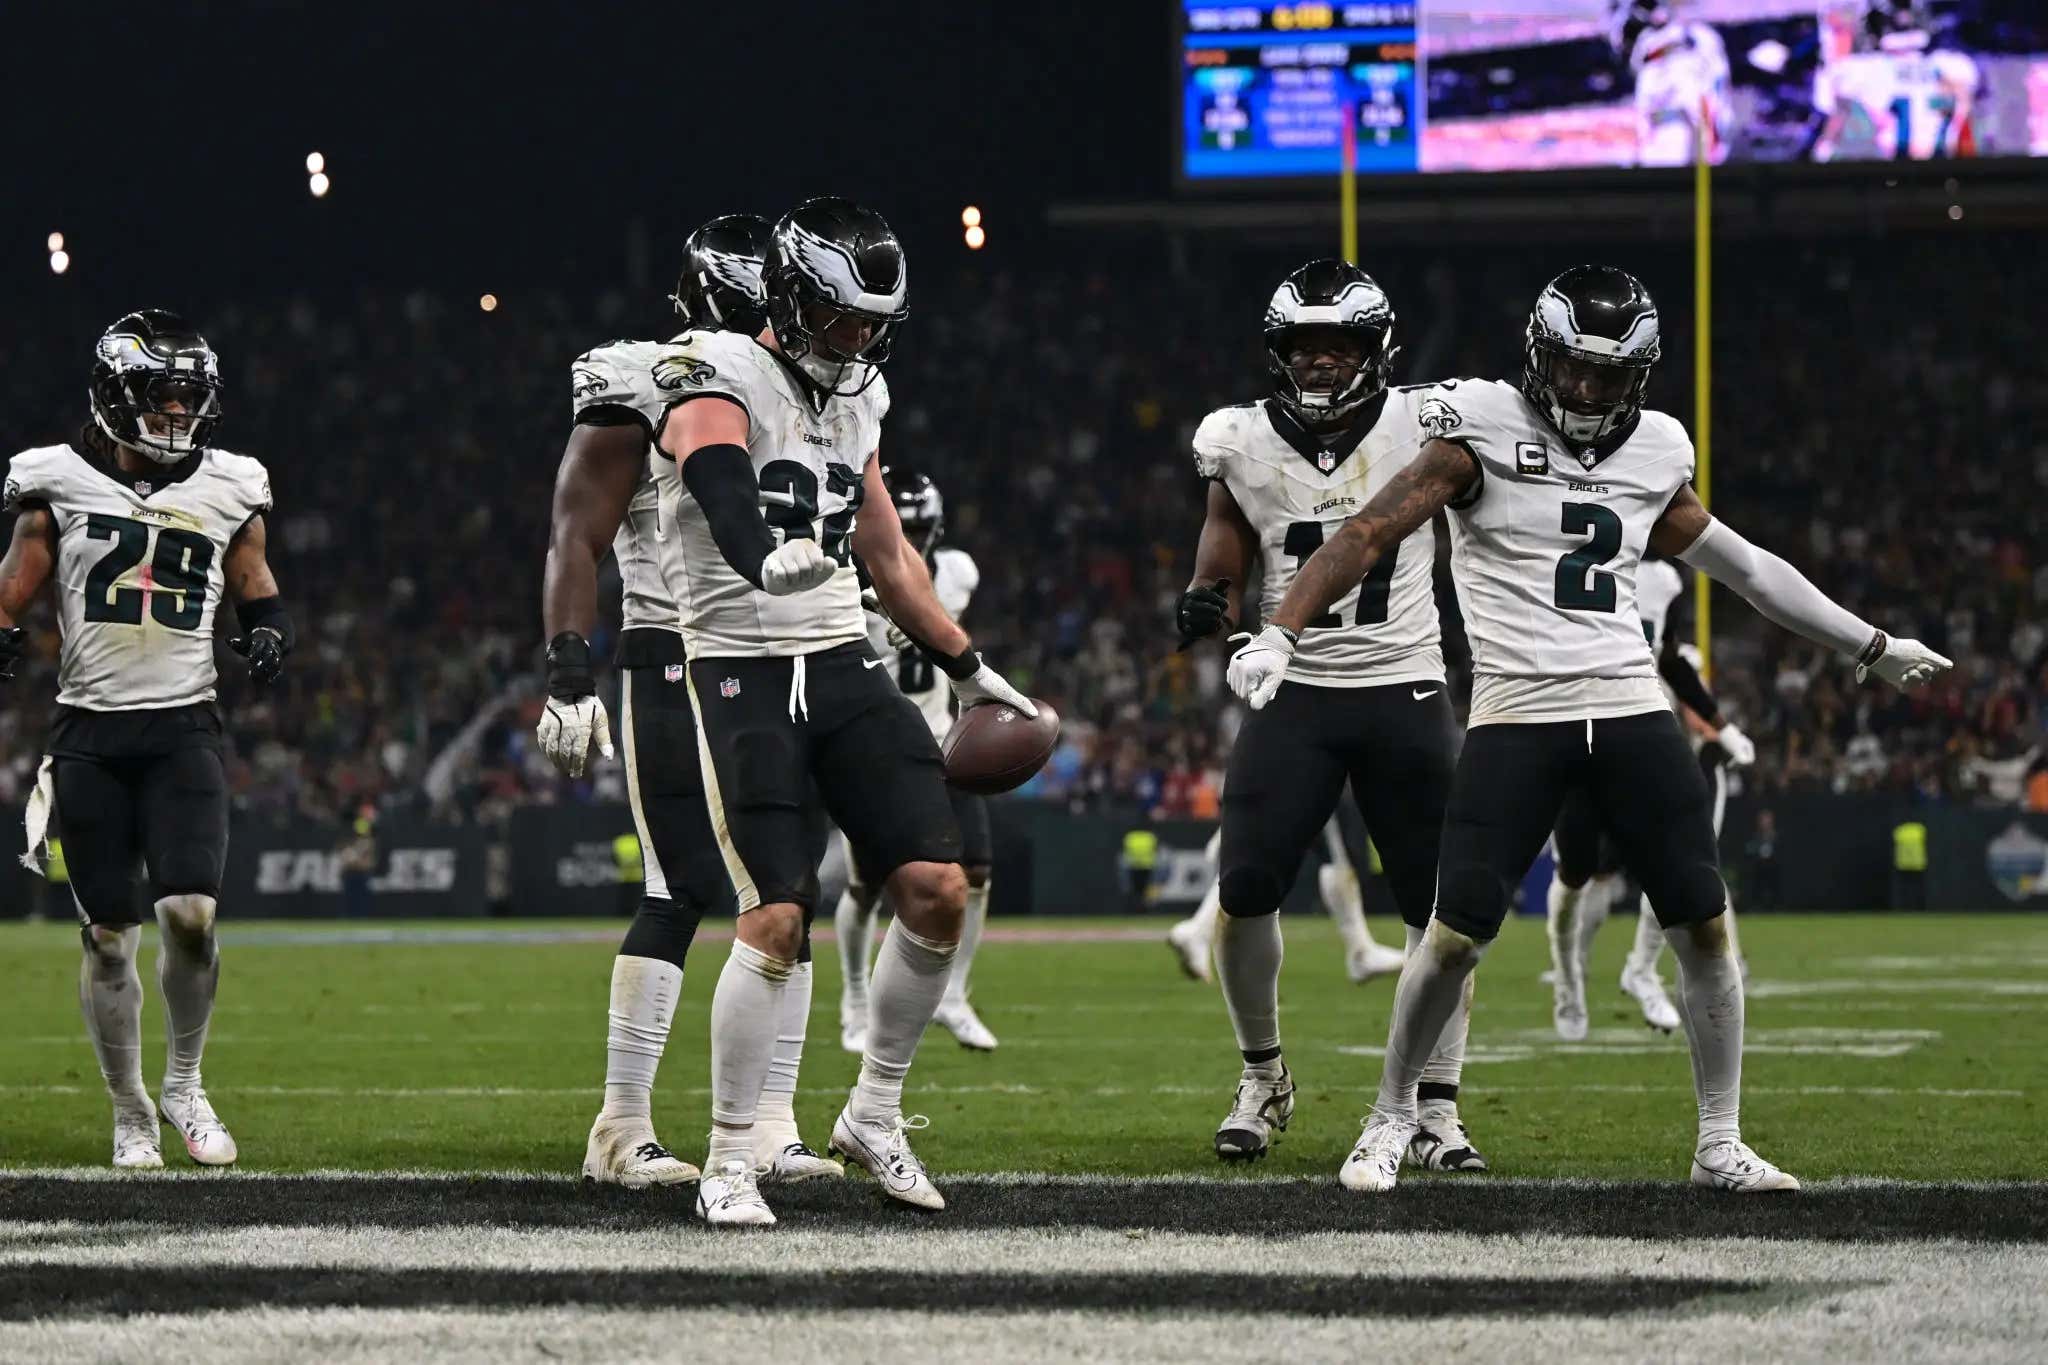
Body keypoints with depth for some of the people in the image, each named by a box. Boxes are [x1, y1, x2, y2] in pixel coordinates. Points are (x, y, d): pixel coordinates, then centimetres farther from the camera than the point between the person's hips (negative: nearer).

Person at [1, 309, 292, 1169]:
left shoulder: (228, 489, 6)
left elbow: (256, 586, 17)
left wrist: (270, 629, -3)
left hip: (182, 729, 0)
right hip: (88, 733, 0)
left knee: (190, 914, -16)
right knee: (108, 936, 2)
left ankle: (183, 1082, 7)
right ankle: (131, 1115, 15)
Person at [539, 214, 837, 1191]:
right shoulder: (642, 391, -6)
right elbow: (578, 542, -9)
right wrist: (568, 676, -17)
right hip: (672, 670, -6)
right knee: (680, 894, -10)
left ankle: (771, 1124, 5)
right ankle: (621, 1128, -3)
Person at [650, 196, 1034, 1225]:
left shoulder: (854, 397, 14)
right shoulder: (723, 379, -10)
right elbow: (717, 480, -33)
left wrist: (968, 668, 28)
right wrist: (765, 552, -54)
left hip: (845, 666, 7)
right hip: (741, 669, -7)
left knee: (937, 891, -4)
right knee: (775, 922, -15)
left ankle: (875, 1117, 13)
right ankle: (728, 1166, -4)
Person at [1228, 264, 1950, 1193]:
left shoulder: (1653, 455, 11)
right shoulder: (1484, 430, -4)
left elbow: (1742, 566, 23)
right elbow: (1369, 534, -9)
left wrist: (1872, 648, 30)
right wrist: (1280, 634, -23)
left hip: (1629, 707, 4)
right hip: (1517, 715, -4)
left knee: (1705, 927, 1)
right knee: (1456, 935, -8)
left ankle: (1721, 1146, 13)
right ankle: (1390, 1122, 13)